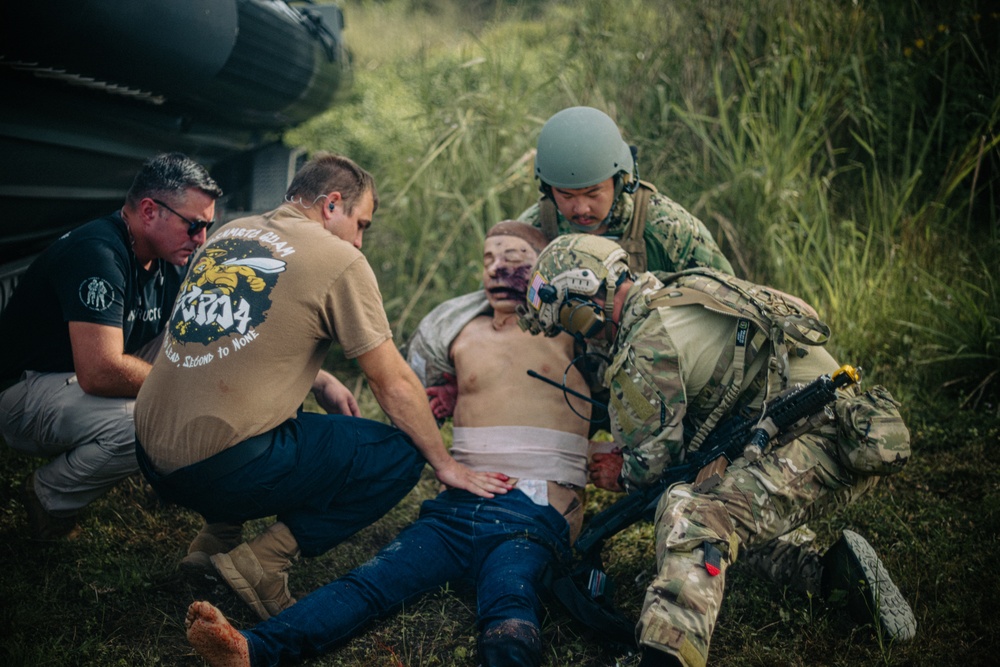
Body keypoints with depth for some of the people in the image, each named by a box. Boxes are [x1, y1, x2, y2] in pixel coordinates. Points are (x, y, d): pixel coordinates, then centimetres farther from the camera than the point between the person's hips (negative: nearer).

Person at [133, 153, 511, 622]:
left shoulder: (227, 234, 15)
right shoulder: (339, 261, -5)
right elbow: (392, 383, 0)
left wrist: (319, 382, 20)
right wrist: (446, 465, 11)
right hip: (221, 468, -8)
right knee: (402, 453, 3)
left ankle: (217, 531, 17)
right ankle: (263, 560, -5)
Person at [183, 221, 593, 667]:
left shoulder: (571, 333, 12)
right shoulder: (461, 331, 24)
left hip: (534, 516, -3)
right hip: (460, 507, 3)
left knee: (508, 602, -35)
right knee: (370, 580, -22)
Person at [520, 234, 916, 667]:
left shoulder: (649, 343, -12)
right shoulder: (680, 294, 18)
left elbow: (652, 456, -3)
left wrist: (622, 476, 17)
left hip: (823, 440, -10)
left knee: (691, 517, -28)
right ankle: (832, 565, 7)